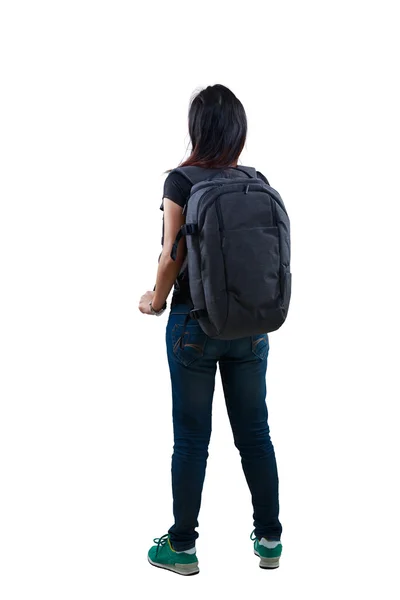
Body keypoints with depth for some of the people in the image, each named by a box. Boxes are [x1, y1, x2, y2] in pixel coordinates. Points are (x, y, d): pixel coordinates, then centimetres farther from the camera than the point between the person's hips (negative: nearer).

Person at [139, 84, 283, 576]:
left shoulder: (181, 182, -11)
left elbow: (172, 258, -11)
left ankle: (181, 548, 15)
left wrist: (156, 301, 6)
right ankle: (270, 540, 21)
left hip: (195, 323, -4)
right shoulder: (259, 183, 1)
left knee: (191, 438, 5)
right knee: (254, 433, 12)